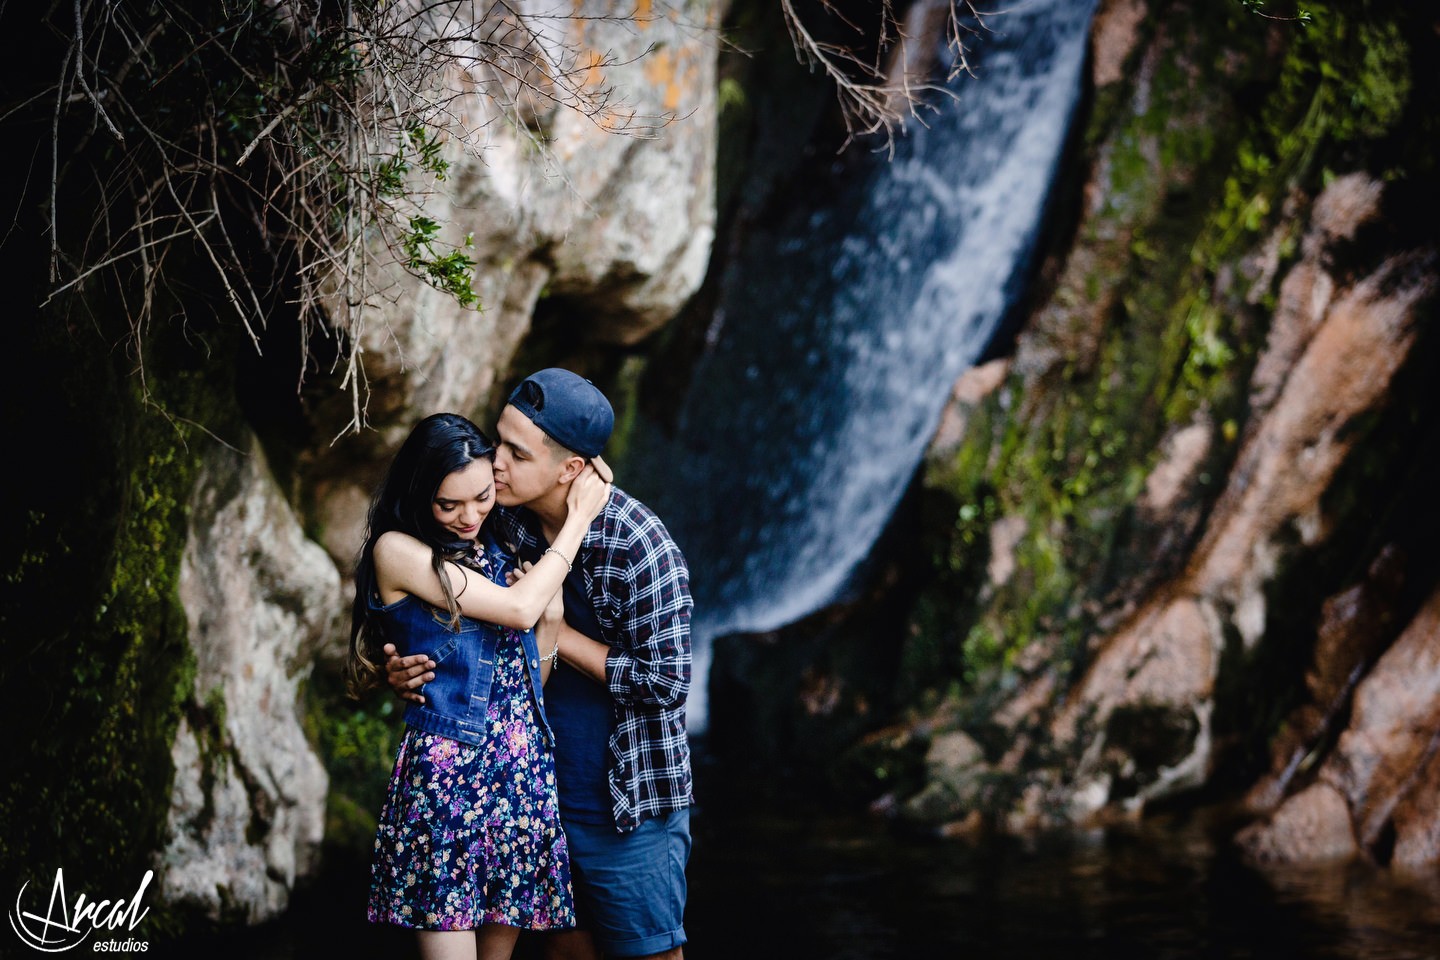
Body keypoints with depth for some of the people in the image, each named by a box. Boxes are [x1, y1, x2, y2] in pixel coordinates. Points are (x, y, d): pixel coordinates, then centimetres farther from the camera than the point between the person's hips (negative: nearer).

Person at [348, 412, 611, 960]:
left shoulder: (497, 551, 14)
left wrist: (553, 616, 0)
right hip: (447, 777, -6)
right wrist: (578, 520, -2)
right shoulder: (397, 550, -5)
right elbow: (517, 609, -11)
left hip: (523, 773, 6)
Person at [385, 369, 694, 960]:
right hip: (540, 795, 6)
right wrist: (403, 670, -10)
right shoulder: (504, 523, -3)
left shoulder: (638, 546, -20)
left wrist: (555, 631, -18)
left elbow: (665, 682, -21)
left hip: (629, 810, -6)